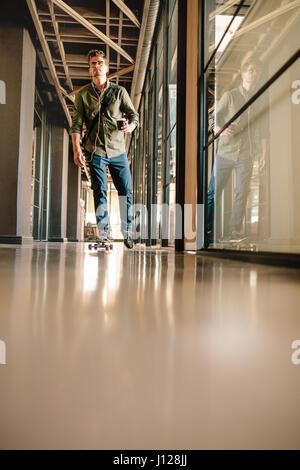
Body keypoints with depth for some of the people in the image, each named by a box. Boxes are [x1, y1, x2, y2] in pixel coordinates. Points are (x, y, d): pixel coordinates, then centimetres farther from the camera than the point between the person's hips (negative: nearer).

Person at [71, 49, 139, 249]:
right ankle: (104, 234, 3)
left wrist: (130, 126, -18)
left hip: (118, 150, 1)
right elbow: (77, 124, 3)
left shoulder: (119, 91, 9)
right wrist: (77, 150, -10)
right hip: (96, 151, 0)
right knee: (100, 192, -4)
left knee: (126, 192, -1)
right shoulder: (82, 95, 8)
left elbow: (134, 115, 6)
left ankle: (127, 232, 13)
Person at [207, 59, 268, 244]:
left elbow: (263, 130, 16)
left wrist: (264, 154, 10)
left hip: (246, 155, 3)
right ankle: (207, 230, 4)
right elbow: (214, 118, 1)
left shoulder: (260, 101, 14)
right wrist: (220, 130, -21)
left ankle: (234, 231, 7)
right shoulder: (229, 96, 6)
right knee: (214, 191, -4)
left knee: (242, 193, -1)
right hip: (225, 152, -2)